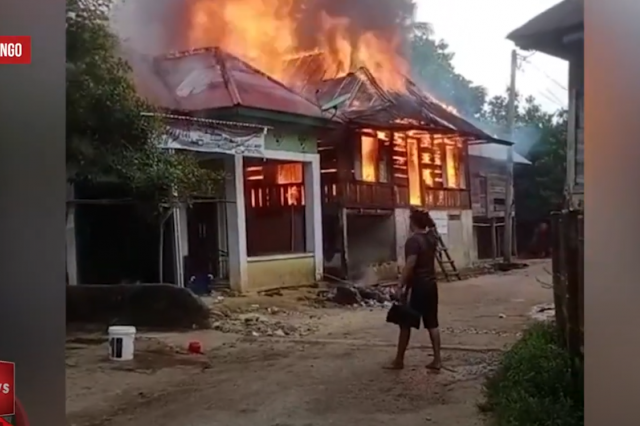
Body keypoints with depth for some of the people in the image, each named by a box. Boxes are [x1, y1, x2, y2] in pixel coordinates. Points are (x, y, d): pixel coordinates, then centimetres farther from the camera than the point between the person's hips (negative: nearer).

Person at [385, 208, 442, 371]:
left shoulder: (413, 241, -17)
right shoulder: (431, 238, 6)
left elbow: (409, 265, -24)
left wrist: (401, 285, -20)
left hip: (416, 286, -8)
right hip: (431, 284, 8)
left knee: (406, 323, 3)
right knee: (432, 323, 9)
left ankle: (399, 361, 11)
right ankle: (437, 360, 9)